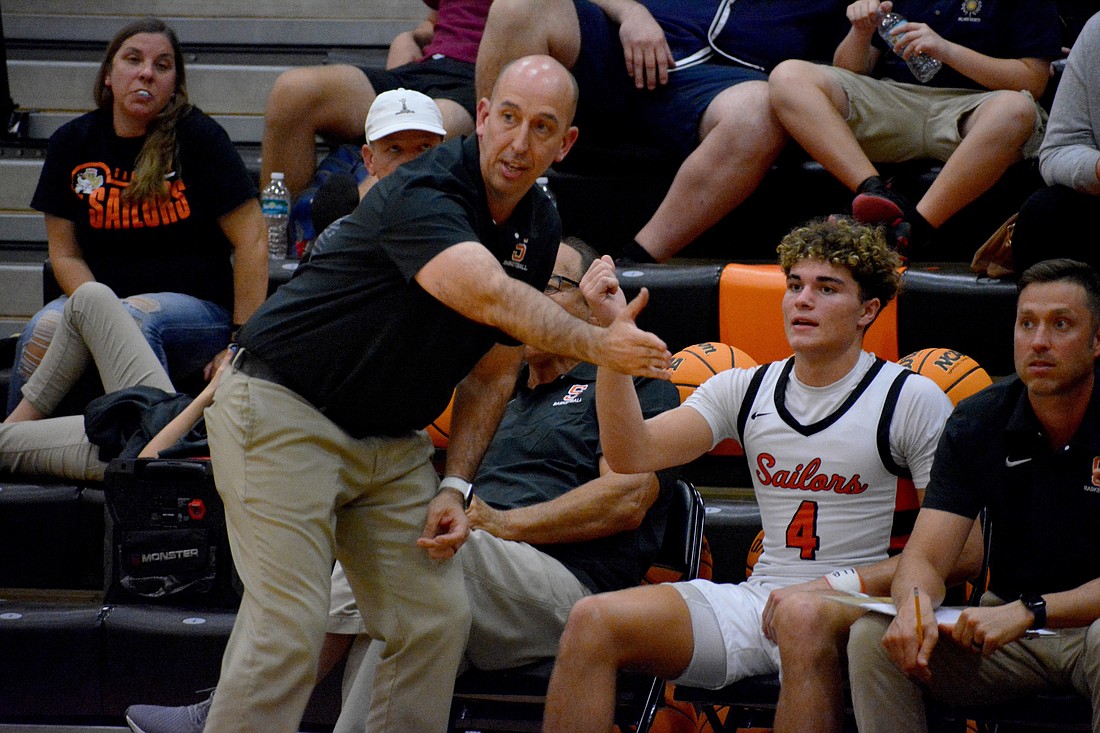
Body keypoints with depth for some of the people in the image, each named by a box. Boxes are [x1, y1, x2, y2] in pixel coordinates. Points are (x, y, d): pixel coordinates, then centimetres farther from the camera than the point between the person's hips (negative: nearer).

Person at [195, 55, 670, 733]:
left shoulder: (540, 231, 5)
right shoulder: (423, 194, -22)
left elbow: (492, 371, 11)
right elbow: (491, 298, -41)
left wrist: (455, 486, 2)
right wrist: (595, 343, -40)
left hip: (392, 442, 8)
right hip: (286, 414, -8)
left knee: (438, 620, 1)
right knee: (289, 627, -16)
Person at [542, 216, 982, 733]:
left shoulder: (912, 400, 0)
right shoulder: (745, 390, 14)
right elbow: (631, 456, 2)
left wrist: (841, 585, -14)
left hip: (862, 606, -4)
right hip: (757, 598, 4)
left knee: (803, 616, -41)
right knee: (592, 622, -18)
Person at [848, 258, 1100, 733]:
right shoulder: (976, 423, -1)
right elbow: (924, 557, -6)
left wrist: (1028, 612, -33)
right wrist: (915, 601, -31)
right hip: (1008, 622, 4)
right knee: (873, 637, -19)